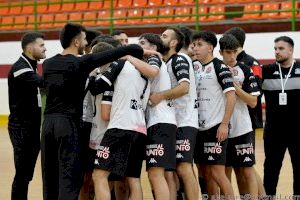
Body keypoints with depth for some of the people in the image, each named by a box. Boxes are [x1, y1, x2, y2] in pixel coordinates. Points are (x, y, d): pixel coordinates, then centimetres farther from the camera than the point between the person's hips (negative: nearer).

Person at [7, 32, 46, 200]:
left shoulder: (31, 67, 16)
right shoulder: (20, 68, -15)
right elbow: (45, 83, -28)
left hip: (33, 127, 9)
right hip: (22, 128, -9)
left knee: (26, 174, 11)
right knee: (23, 173, -7)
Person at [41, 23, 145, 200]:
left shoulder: (47, 64, 10)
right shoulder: (83, 62, -6)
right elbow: (118, 53, -7)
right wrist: (142, 51, 6)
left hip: (48, 121, 6)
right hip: (69, 123, -6)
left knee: (50, 177, 9)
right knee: (70, 177, -5)